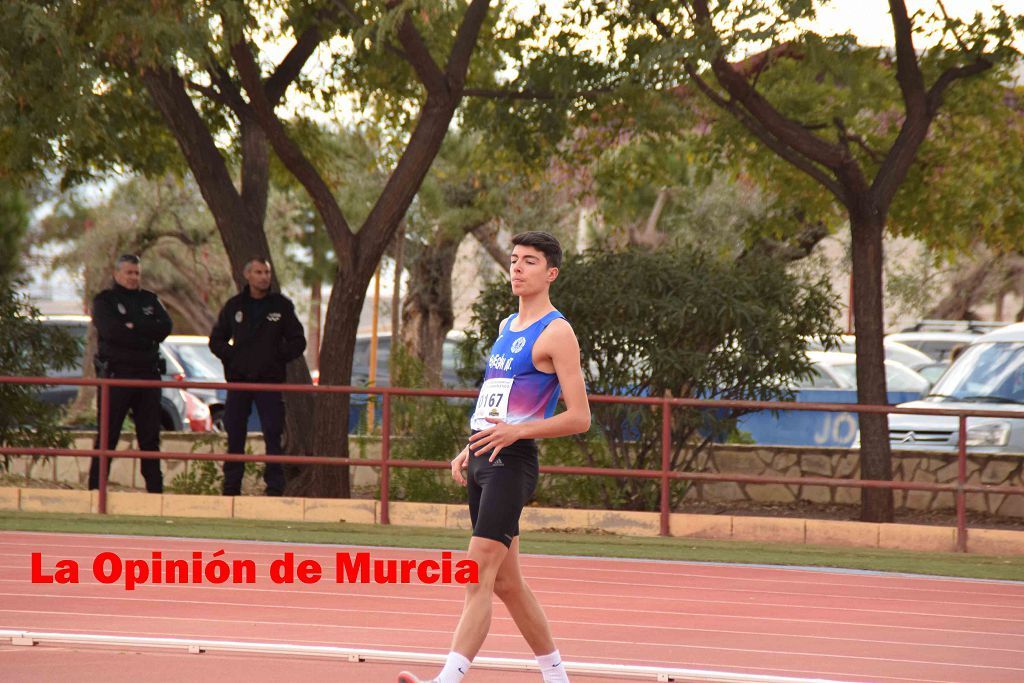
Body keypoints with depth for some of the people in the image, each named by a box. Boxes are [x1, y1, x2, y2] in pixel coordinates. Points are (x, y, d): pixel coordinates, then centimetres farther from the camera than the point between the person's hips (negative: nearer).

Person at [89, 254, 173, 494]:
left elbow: (165, 327, -1)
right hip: (115, 375, -4)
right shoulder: (104, 300, 3)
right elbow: (111, 330, -16)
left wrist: (133, 327, -11)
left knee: (150, 437, 5)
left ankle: (155, 488, 8)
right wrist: (146, 333, -9)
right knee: (107, 437, -4)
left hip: (148, 374, 4)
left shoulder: (149, 300, 16)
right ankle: (96, 488, -1)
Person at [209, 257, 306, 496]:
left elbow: (298, 342, 7)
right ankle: (231, 485, 10)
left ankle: (275, 486, -6)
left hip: (270, 381, -2)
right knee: (234, 435, 4)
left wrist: (278, 358, -4)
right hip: (238, 381, 2)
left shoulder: (282, 306, 4)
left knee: (273, 435, -8)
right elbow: (216, 340, 15)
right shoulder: (234, 306, 9)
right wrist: (231, 357, 0)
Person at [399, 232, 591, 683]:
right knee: (506, 582, 12)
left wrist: (516, 431, -24)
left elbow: (579, 418, -13)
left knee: (479, 577, -17)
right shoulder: (506, 327, 19)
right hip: (484, 461, 9)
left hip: (513, 462, -9)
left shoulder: (556, 333, -7)